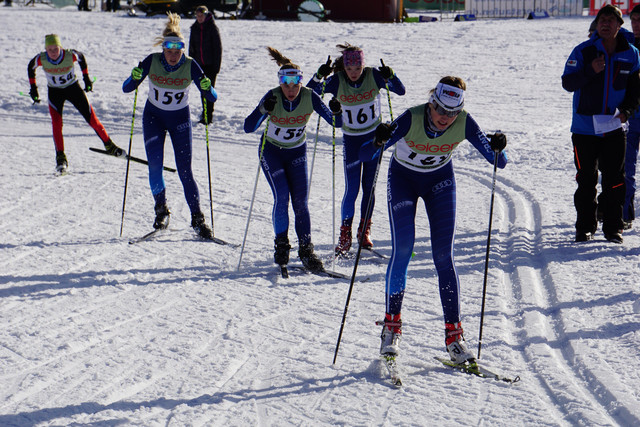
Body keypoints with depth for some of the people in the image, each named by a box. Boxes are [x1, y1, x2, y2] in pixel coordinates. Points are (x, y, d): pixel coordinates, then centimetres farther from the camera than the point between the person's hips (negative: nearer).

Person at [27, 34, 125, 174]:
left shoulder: (70, 55, -26)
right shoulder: (41, 59, -23)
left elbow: (81, 58, -2)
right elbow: (31, 67, -1)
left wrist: (86, 77, 5)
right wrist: (33, 87, 1)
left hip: (73, 88, 0)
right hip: (54, 92, 0)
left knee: (92, 119, -1)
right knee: (56, 124, -17)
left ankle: (109, 145, 17)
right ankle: (61, 158, -8)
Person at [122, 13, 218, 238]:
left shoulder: (190, 66, -19)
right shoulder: (152, 61, -17)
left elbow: (212, 97, -18)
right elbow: (126, 88, -16)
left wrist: (206, 88, -39)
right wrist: (136, 76, -36)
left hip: (180, 118, -1)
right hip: (153, 116, 1)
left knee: (185, 169, -5)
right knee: (155, 164, -13)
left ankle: (197, 218, 4)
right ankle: (161, 209, 5)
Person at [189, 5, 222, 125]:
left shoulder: (212, 28, -7)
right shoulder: (194, 28, 7)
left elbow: (218, 47, -7)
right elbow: (191, 47, 13)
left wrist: (216, 65, -11)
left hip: (210, 64, -5)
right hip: (199, 64, 5)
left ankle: (208, 116, -4)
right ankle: (205, 114, 20)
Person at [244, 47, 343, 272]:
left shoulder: (309, 97, -19)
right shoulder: (272, 97, -24)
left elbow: (336, 123, -16)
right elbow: (248, 128, -29)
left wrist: (336, 113, -39)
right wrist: (263, 110, -47)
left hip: (297, 152, 2)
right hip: (271, 151, -2)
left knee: (300, 201, -6)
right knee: (281, 196, -16)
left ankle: (306, 250, 2)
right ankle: (281, 244, 2)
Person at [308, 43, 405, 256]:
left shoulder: (373, 76, -13)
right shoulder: (337, 81, -14)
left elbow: (401, 91, -10)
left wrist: (390, 76, -28)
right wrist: (319, 75, -31)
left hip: (374, 136, 1)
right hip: (351, 140, -1)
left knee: (369, 187, 6)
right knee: (351, 189, -6)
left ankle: (364, 230, 20)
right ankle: (345, 234, 5)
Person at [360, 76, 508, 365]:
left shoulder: (464, 123, -25)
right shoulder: (411, 119, -31)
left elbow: (498, 163, -20)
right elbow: (364, 155, -32)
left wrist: (497, 151, -42)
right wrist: (378, 142, -53)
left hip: (440, 180, 2)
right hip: (403, 178, -1)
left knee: (443, 256, -7)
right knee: (402, 248, -16)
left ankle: (453, 335, -3)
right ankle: (391, 326, -3)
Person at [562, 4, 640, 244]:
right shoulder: (583, 51, -3)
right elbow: (567, 83, -7)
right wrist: (590, 71, -23)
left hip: (614, 128, 2)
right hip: (585, 127, -1)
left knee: (614, 180, 2)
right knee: (586, 180, 3)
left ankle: (613, 228, 12)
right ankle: (584, 228, 13)